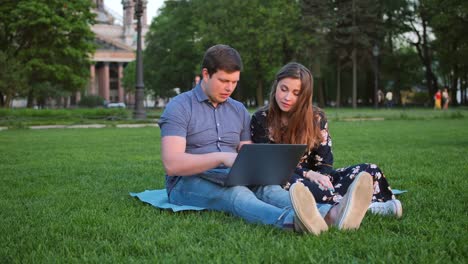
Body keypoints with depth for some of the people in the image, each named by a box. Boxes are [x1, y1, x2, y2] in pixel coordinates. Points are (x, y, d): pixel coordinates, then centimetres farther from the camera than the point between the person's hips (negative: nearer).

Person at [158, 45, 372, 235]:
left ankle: (333, 215, -60)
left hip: (232, 180, 5)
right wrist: (222, 157, -29)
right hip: (190, 182, -5)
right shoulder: (179, 107, -4)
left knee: (268, 188, -30)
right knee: (236, 194, -38)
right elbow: (171, 164, -17)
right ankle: (293, 220, -72)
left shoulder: (239, 111, 16)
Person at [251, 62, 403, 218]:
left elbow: (323, 162, 1)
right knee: (292, 181, -40)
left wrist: (321, 177, -24)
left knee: (369, 171, -14)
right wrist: (309, 174, -24)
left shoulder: (316, 118, 4)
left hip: (314, 180, 4)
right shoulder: (261, 119, -2)